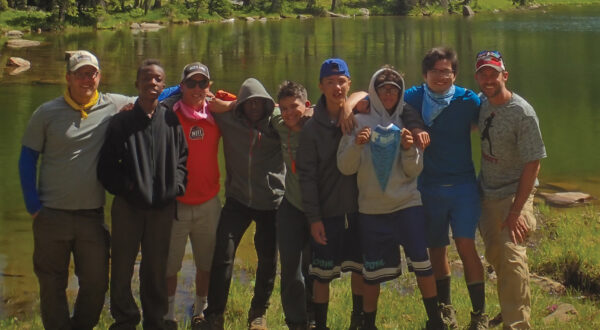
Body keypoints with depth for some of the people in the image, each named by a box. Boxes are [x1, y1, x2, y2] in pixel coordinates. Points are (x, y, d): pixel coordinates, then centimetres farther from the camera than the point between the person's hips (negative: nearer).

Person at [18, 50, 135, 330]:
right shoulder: (47, 113, -2)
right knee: (52, 286, 8)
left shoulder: (114, 106, 0)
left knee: (96, 283, 8)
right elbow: (27, 159, 4)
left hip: (93, 215, 1)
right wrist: (33, 205, -3)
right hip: (52, 214, -1)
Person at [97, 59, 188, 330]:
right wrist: (124, 187, -10)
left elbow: (183, 158, 10)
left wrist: (175, 186, -4)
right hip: (127, 206, -1)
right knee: (122, 267, 4)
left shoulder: (172, 121, 5)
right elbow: (106, 166, 1)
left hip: (163, 208, 1)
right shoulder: (121, 122, 1)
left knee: (156, 268, 10)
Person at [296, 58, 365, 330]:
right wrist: (313, 217, -10)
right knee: (322, 273, 4)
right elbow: (307, 175, -6)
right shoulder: (312, 127, -5)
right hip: (327, 213, -2)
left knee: (360, 267, 12)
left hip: (359, 208, 2)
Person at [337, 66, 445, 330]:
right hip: (371, 209, 0)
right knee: (372, 271, 5)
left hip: (407, 204, 0)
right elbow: (345, 167, -4)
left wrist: (409, 150, -17)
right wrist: (356, 144, -20)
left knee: (421, 260, -9)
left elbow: (414, 172, 1)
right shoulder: (360, 122, 1)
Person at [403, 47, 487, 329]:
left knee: (466, 246, -10)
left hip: (462, 185, -2)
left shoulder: (467, 100, -6)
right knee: (436, 249, 12)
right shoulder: (412, 98, -3)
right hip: (428, 187, 2)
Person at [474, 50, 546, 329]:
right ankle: (509, 307, 33)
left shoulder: (522, 113, -19)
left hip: (513, 194, -7)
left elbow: (533, 163, -17)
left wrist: (516, 211, -19)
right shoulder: (480, 103, 0)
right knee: (494, 255, 16)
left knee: (512, 257, -15)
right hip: (486, 192, 7)